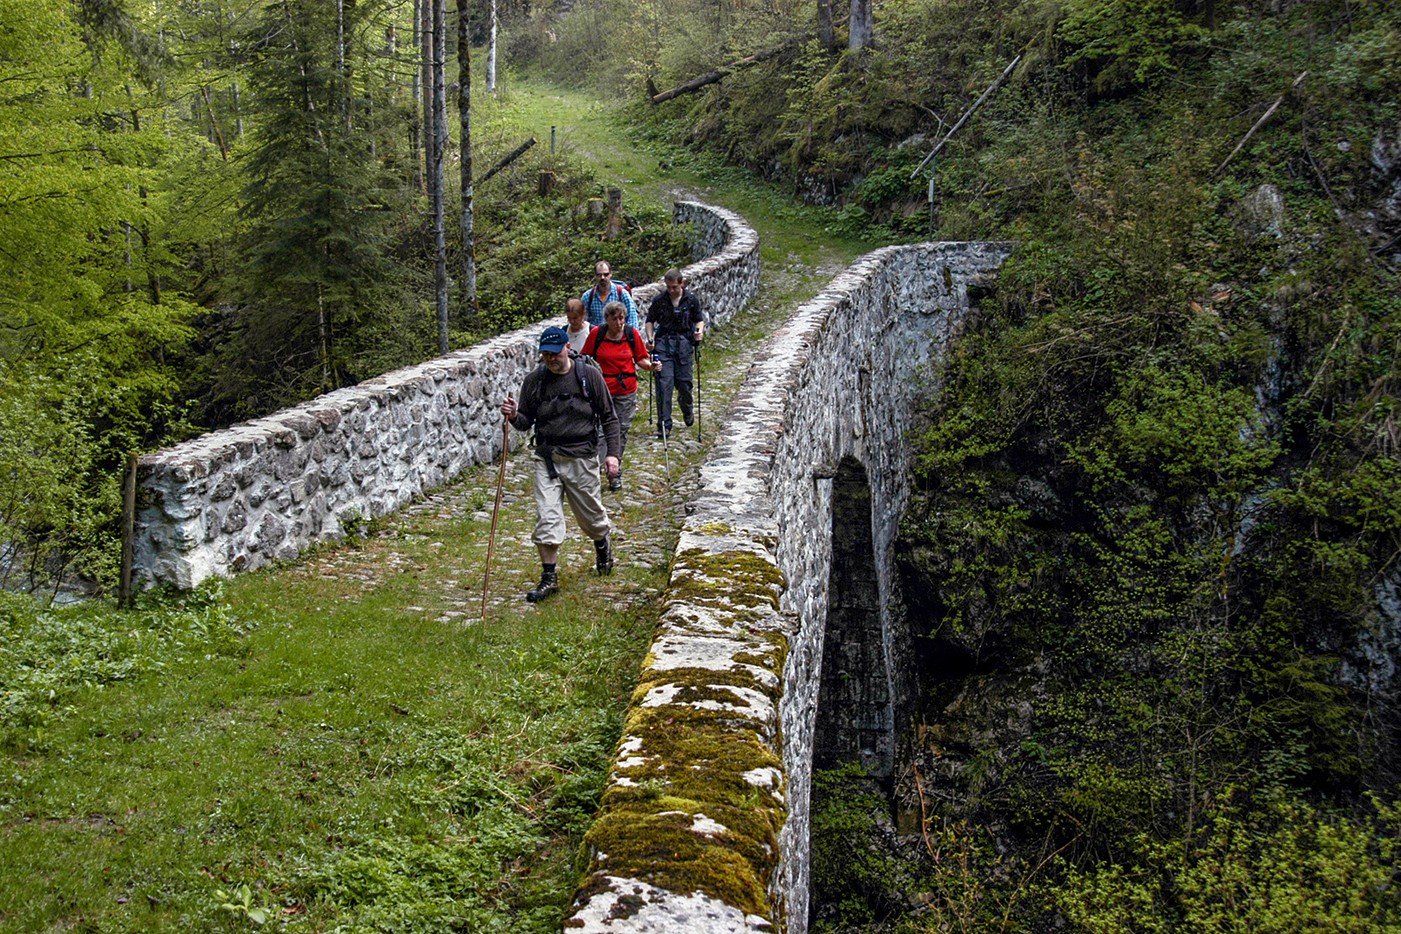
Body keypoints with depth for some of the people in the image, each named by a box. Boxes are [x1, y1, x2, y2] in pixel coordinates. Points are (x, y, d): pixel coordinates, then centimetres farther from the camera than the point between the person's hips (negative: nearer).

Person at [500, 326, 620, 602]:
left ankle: (603, 543, 46)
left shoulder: (589, 375, -4)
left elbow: (608, 417, 2)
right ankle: (549, 577, 4)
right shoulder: (533, 380, 1)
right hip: (546, 459, 1)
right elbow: (526, 422, 8)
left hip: (581, 458, -1)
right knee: (546, 518, -7)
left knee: (591, 515, 12)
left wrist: (613, 452, -6)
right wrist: (514, 416, -15)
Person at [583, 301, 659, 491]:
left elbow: (641, 359, 6)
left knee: (621, 431, 9)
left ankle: (615, 473, 22)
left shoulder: (632, 334, -2)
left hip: (627, 390, 2)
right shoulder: (596, 334, -6)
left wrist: (650, 365, -14)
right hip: (602, 389, -2)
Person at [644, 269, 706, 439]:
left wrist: (699, 330, -8)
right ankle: (664, 425, -6)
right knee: (664, 383, -10)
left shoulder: (692, 300, 4)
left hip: (684, 343, 1)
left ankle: (687, 411, 36)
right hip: (663, 343, -1)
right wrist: (650, 338, -3)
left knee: (684, 383, 2)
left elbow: (699, 319, 14)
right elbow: (650, 320, 12)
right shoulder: (659, 300, 2)